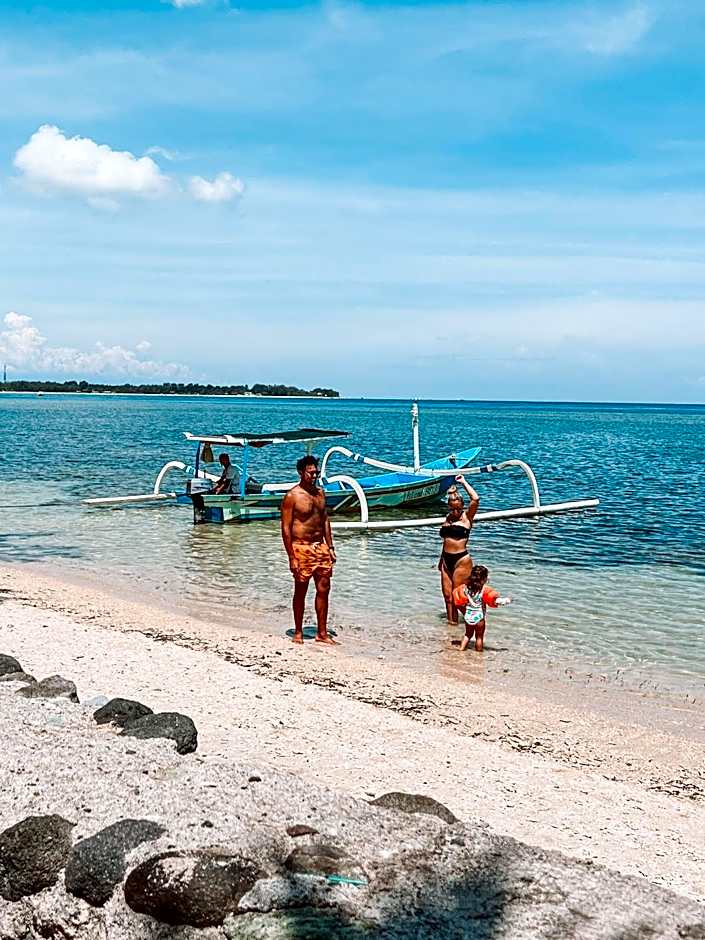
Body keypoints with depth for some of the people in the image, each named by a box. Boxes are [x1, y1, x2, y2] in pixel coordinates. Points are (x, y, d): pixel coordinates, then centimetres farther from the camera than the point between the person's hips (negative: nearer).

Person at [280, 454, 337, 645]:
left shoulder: (320, 493, 10)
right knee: (300, 591, 4)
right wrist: (291, 557, -15)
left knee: (323, 590, 6)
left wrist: (330, 547, 11)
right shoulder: (292, 496, -10)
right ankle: (298, 632, 17)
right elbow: (285, 528, -11)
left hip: (321, 547, 6)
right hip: (302, 548, -6)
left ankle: (322, 633, 15)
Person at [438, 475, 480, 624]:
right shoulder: (448, 518, 13)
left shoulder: (466, 517, -4)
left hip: (461, 560, -6)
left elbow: (476, 499, -20)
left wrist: (464, 482, -12)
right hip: (446, 560, 6)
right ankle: (451, 622, 16)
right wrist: (441, 560, 24)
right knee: (447, 596, 7)